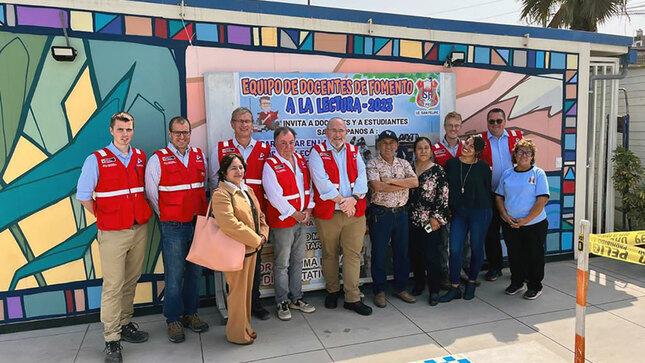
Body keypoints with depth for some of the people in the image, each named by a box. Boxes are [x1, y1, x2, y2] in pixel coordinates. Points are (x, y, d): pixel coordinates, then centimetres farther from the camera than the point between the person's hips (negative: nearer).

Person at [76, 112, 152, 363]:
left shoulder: (140, 157, 8)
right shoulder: (96, 160, -5)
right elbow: (83, 196, -2)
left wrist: (143, 214, 5)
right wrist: (105, 218, -2)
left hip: (140, 230, 4)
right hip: (113, 233, -4)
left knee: (131, 281, 14)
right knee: (113, 286, 0)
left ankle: (125, 324, 31)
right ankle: (112, 340, 10)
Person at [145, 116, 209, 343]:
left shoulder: (200, 156, 9)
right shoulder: (158, 159, -3)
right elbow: (151, 193, 1)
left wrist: (202, 213, 12)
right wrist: (166, 215, 6)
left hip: (199, 223, 4)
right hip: (173, 227, -4)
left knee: (195, 272, 12)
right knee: (174, 275, 0)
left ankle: (190, 314, 27)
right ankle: (173, 320, 16)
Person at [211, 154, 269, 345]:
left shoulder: (247, 191, 13)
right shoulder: (221, 194, -17)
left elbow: (259, 215, 18)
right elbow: (230, 224, -27)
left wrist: (262, 235, -1)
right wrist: (255, 239, -19)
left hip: (252, 248, 8)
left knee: (247, 290, 19)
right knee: (238, 292, 4)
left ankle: (246, 327, 35)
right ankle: (237, 334, 21)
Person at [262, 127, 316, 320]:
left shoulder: (301, 160, 9)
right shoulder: (270, 165, -10)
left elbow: (309, 186, 11)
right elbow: (275, 197, -16)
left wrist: (308, 210, -2)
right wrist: (294, 214, -13)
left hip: (302, 219, 6)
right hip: (282, 221, -6)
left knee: (297, 261, 15)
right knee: (282, 264, 4)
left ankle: (296, 298, 28)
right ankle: (282, 302, 17)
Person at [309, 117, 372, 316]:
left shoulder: (354, 151, 14)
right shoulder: (317, 152, 1)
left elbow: (362, 177, 3)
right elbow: (321, 181, -11)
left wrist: (354, 198, -13)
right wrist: (341, 201, -14)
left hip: (355, 212, 3)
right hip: (328, 213, -3)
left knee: (353, 254, 3)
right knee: (330, 254, 10)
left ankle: (353, 298, 11)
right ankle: (332, 291, 29)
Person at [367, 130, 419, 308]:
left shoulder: (404, 164, 9)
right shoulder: (372, 164, -4)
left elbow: (415, 182, -7)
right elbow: (376, 186, -21)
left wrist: (391, 180, -15)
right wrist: (404, 185, -12)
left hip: (401, 212, 4)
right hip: (380, 213, -4)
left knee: (402, 252, 11)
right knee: (379, 253, 4)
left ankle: (400, 288, 26)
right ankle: (379, 291, 17)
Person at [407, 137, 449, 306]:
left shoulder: (438, 171, -4)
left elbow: (444, 197, -6)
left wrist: (437, 217, -10)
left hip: (431, 222, -4)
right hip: (412, 220, 4)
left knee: (431, 256, -3)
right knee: (415, 254, 11)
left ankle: (434, 290, 11)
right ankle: (419, 283, 30)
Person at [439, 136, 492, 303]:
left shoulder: (483, 167, -3)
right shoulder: (451, 163, 3)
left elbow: (487, 189, 5)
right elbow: (447, 187, 9)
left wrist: (485, 210, 4)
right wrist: (449, 208, 7)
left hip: (479, 212, -2)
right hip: (458, 212, 2)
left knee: (476, 248, 8)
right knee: (454, 250, -3)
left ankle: (471, 283, 28)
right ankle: (454, 288, 9)